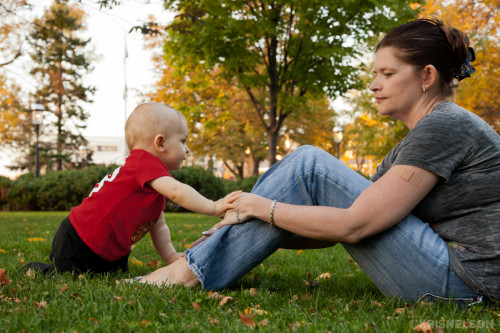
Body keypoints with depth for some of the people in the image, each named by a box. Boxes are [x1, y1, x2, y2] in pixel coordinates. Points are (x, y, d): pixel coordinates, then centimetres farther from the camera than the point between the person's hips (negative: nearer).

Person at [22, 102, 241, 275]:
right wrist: (213, 208, -34)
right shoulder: (145, 162, -23)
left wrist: (170, 256, -1)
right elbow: (176, 192, -38)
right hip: (76, 245, -10)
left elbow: (158, 226, 11)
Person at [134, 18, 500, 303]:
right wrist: (249, 221, 8)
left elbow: (353, 225, -23)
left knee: (310, 166, -14)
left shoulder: (442, 127, -16)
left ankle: (194, 272, -7)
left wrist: (260, 207, -11)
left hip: (462, 282, -9)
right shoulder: (433, 128, 15)